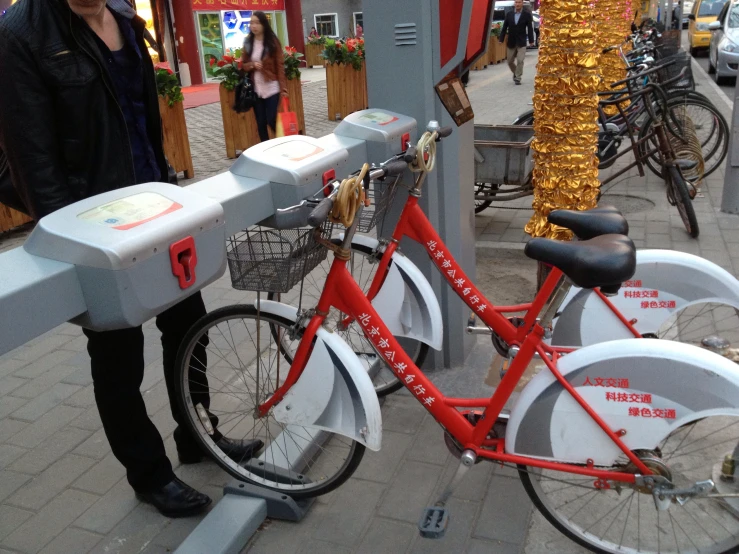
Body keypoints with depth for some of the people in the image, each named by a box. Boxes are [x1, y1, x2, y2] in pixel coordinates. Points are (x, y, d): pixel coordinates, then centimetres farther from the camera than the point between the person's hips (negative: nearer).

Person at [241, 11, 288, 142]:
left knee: (271, 121, -7)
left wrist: (283, 87, -13)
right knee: (260, 123, 7)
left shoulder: (273, 41, -5)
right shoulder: (248, 42, 5)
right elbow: (243, 64, 10)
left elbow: (280, 65, -6)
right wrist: (252, 65, -13)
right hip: (256, 88, 4)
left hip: (271, 87, -4)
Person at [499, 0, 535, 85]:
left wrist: (531, 40, -9)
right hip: (511, 42, 3)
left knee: (520, 61, -10)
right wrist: (501, 39, 0)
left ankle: (518, 78, 3)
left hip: (521, 42, -3)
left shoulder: (527, 14, -3)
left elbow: (530, 28, -4)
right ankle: (515, 73, 36)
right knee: (510, 61, 10)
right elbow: (504, 27, 4)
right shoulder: (509, 14, 3)